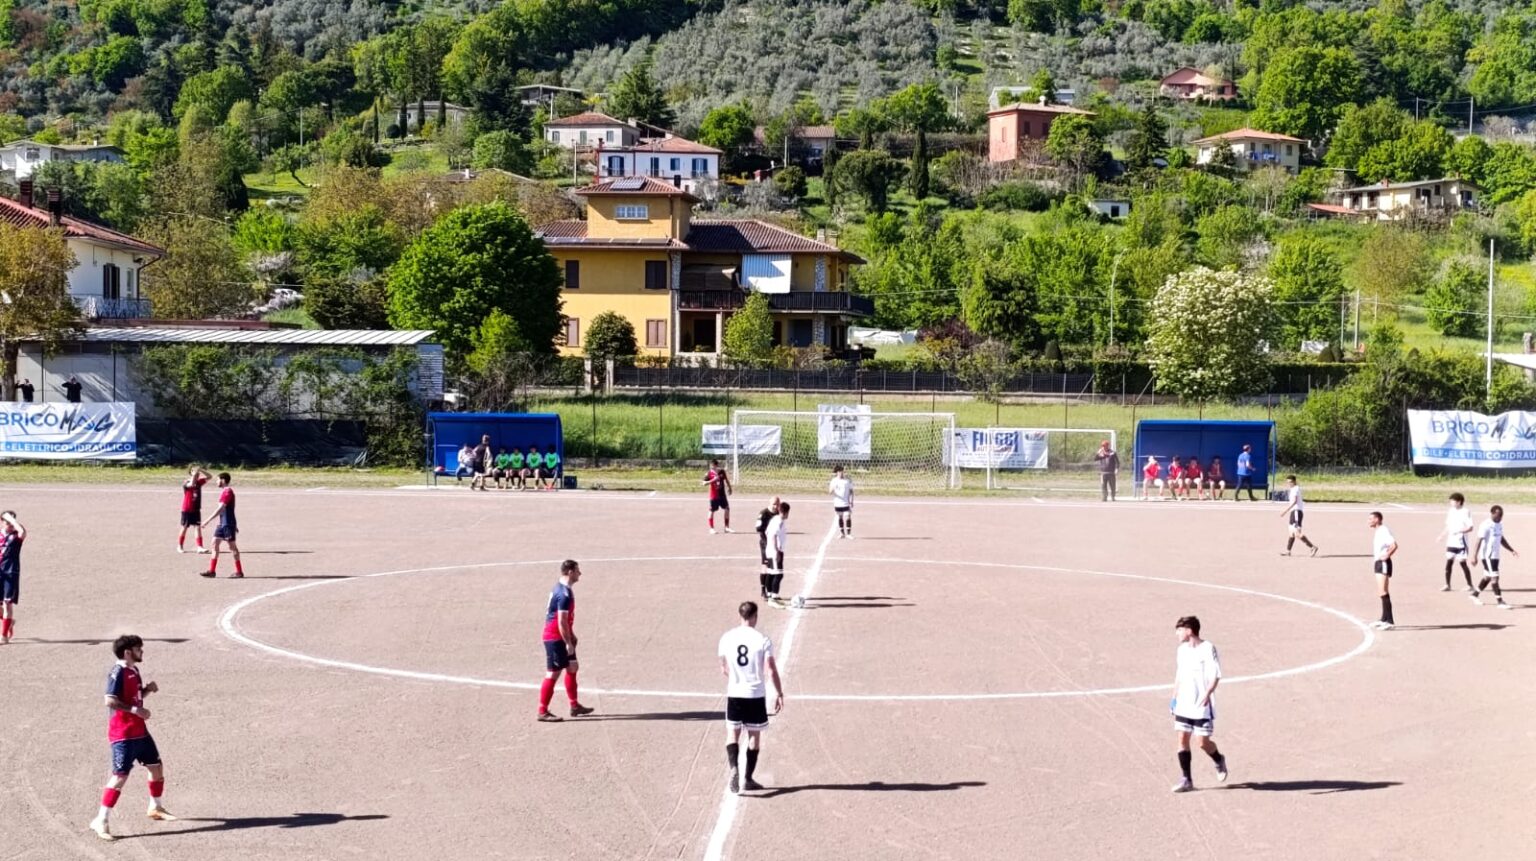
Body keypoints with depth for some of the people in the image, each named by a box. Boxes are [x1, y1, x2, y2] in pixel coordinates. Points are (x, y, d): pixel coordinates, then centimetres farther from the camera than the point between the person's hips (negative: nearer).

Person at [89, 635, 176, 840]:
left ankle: (156, 808, 36)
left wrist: (147, 689, 5)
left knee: (156, 766, 17)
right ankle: (101, 821, -7)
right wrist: (135, 710, -28)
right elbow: (110, 700, -26)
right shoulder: (118, 672, -16)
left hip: (139, 731, 9)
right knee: (120, 776, -13)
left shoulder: (134, 671, 12)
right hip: (123, 734, -9)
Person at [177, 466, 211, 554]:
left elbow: (209, 476, 1)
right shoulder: (186, 483, -15)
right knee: (184, 528, 7)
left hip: (196, 510, 4)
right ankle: (180, 546, 21)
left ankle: (200, 547, -6)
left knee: (198, 527, -3)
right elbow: (191, 484, -38)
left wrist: (201, 470, -11)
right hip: (187, 510, -4)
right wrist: (194, 474, -33)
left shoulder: (199, 482, 2)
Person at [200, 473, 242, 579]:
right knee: (215, 543, 6)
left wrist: (208, 521, -26)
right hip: (222, 523, 10)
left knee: (232, 546, -3)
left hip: (228, 524, -10)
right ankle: (212, 571, 6)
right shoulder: (224, 491, 16)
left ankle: (239, 571, 4)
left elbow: (220, 509, -24)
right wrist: (234, 525, 27)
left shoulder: (228, 492, -16)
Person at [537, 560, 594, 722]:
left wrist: (571, 636, 22)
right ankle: (543, 711, 0)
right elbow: (562, 621, -23)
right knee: (553, 673, -5)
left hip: (560, 637, 10)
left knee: (572, 668, 16)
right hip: (555, 638, -10)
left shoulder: (561, 589, 11)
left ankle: (574, 706, 24)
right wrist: (569, 643, -19)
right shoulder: (564, 594, -21)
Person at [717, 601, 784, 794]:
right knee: (754, 736, 11)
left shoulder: (727, 638, 0)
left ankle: (734, 767, -16)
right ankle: (748, 779, 14)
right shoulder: (762, 640, -9)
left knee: (732, 734, 9)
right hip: (756, 694, -2)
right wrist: (779, 693, 0)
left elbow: (724, 668, 11)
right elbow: (771, 670, -10)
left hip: (734, 693, 2)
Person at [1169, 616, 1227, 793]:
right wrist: (1174, 697, 17)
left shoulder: (1208, 648, -10)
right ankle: (1186, 780, 4)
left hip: (1202, 705, -6)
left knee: (1203, 742, -3)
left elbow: (1216, 675, -14)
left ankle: (1219, 761, 28)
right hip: (1183, 704, 6)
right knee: (1182, 738, 0)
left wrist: (1207, 694, -25)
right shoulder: (1181, 650, 11)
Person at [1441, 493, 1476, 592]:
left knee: (1463, 563, -2)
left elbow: (1470, 528, -14)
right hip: (1451, 543, 6)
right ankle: (1447, 585, 11)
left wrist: (1459, 531, -28)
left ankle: (1470, 585, 9)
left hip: (1461, 543, -6)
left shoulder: (1465, 512, -10)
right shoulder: (1450, 511, 9)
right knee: (1448, 563, 4)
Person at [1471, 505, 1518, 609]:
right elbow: (1479, 541, -20)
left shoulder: (1499, 524, 12)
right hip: (1487, 555, -9)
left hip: (1495, 555, 9)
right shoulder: (1486, 525, -16)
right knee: (1495, 577, -10)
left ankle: (1475, 594, 32)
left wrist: (1512, 550, 17)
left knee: (1488, 577, 16)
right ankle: (1500, 602, -9)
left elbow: (1501, 539, 23)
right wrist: (1475, 556, -24)